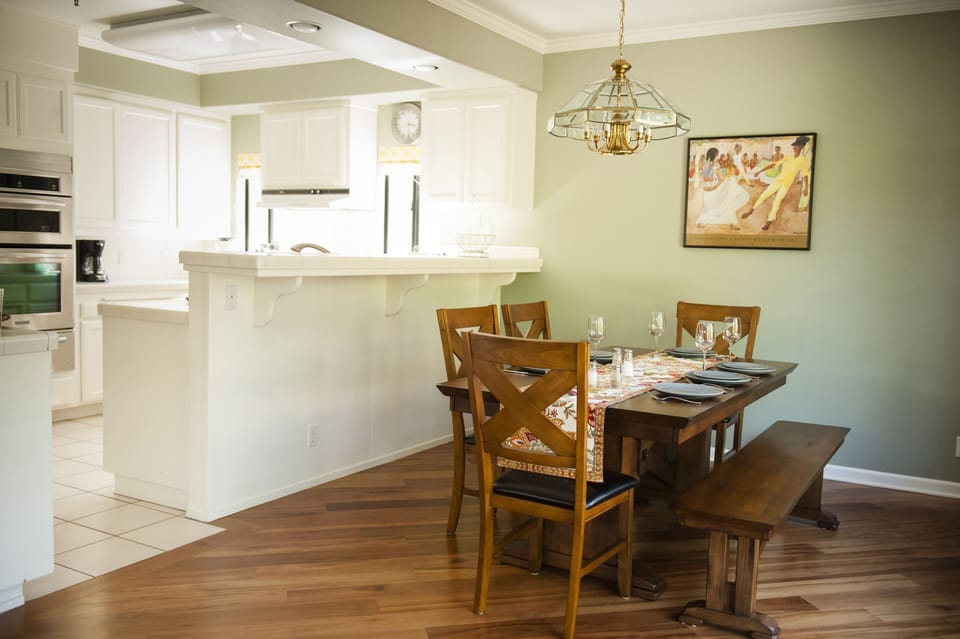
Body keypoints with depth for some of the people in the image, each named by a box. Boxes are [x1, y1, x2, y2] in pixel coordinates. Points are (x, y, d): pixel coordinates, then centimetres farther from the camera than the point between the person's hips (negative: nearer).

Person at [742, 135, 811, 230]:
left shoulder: (803, 160, -4)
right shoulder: (787, 157, 5)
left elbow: (805, 175, -3)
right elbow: (774, 165, 4)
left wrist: (806, 188, -6)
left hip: (787, 184, -3)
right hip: (778, 180, 3)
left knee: (777, 201, -5)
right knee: (764, 195, -2)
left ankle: (769, 222, 1)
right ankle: (751, 210, 11)